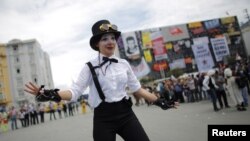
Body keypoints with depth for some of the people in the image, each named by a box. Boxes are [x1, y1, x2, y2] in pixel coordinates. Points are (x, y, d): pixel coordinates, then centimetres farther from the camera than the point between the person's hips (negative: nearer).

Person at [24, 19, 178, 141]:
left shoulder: (124, 64, 6)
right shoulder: (90, 67, -4)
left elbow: (137, 88, 14)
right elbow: (75, 91, -11)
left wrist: (159, 101, 14)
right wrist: (50, 94, -28)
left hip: (126, 114, 3)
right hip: (103, 119, -3)